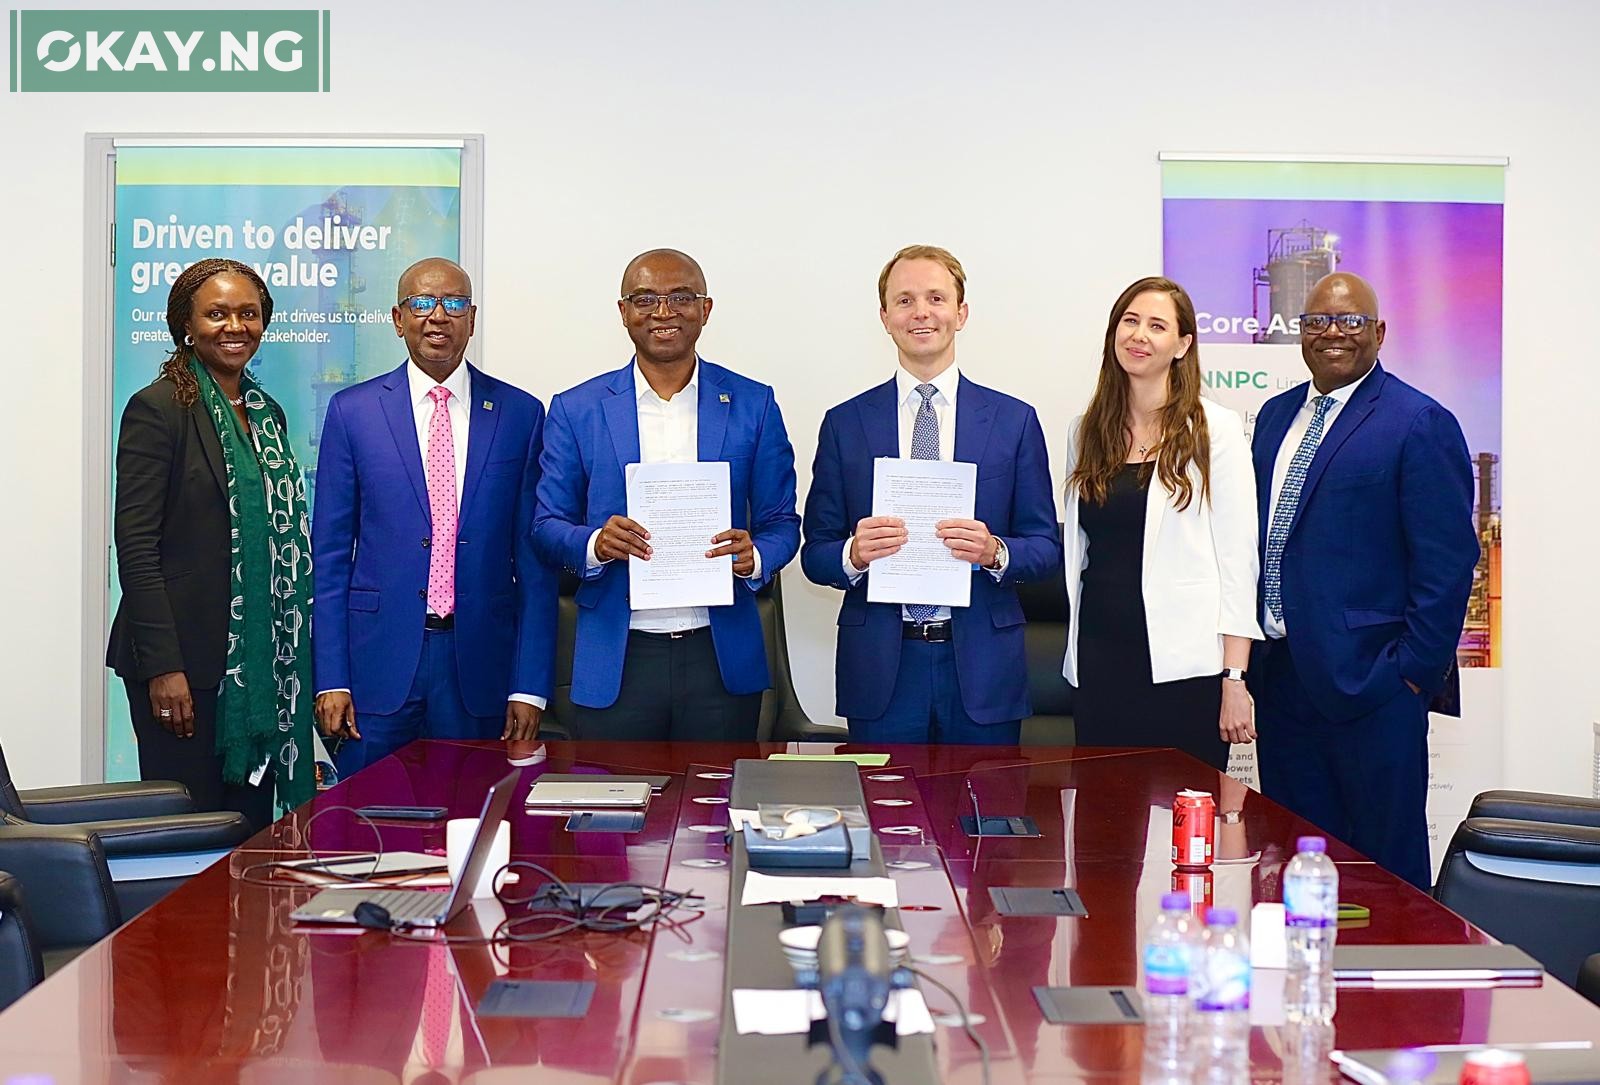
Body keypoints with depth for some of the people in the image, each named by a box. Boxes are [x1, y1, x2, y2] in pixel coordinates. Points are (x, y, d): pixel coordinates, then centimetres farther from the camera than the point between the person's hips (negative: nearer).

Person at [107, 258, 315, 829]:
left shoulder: (267, 412, 15)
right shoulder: (157, 409, -7)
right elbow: (135, 546, -12)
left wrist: (294, 654, 11)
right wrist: (163, 667, -17)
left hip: (262, 663, 7)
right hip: (189, 661, -6)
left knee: (253, 829, 8)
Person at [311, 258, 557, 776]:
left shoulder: (520, 414, 4)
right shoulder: (352, 411, 3)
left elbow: (534, 559, 4)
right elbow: (329, 554, 3)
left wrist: (531, 685, -2)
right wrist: (330, 679, -4)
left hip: (481, 667, 1)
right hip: (380, 660, 0)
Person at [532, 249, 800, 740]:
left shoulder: (753, 405, 5)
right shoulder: (576, 409, 5)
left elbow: (781, 523, 7)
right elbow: (547, 524, 5)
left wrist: (754, 557, -15)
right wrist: (595, 544, -16)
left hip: (721, 658, 1)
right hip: (614, 661, 0)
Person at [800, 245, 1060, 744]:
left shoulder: (1015, 420, 6)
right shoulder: (844, 423, 6)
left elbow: (1046, 549, 6)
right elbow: (815, 553, 6)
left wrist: (994, 551, -15)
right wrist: (854, 553, -15)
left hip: (982, 665, 0)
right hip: (880, 666, 0)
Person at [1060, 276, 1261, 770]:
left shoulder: (1215, 429, -3)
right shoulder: (1085, 431, 10)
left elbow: (1237, 558, -6)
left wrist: (1234, 679, -11)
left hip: (1182, 668, -4)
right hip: (1099, 664, 4)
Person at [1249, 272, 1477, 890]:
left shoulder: (1422, 424, -8)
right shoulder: (1277, 415, 14)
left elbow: (1448, 561, -11)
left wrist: (1415, 671, -13)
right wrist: (1250, 647, 12)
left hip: (1368, 679, -6)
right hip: (1280, 676, 7)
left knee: (1385, 862, 3)